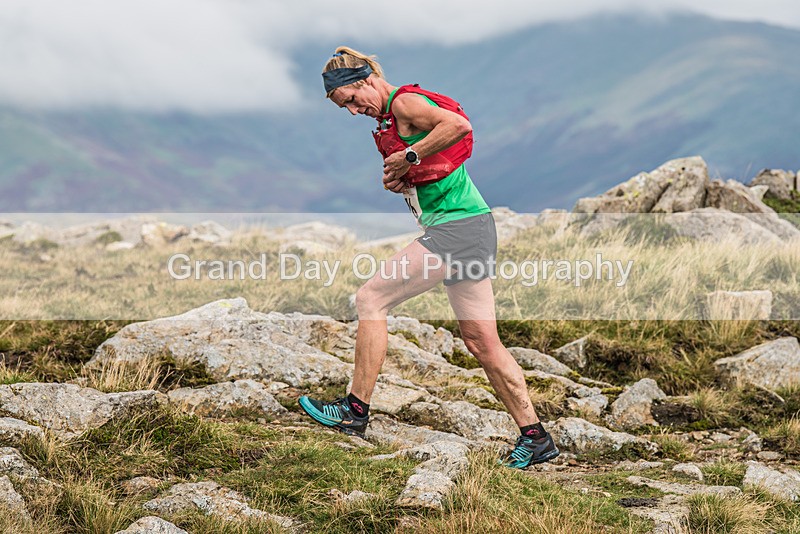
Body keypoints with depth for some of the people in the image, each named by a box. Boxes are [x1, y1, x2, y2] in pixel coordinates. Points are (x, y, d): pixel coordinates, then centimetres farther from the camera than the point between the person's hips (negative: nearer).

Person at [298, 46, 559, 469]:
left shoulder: (404, 102, -10)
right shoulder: (390, 117, 20)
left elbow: (459, 125, -27)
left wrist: (409, 157, -19)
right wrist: (398, 180, 8)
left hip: (454, 228, -10)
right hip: (472, 228, 10)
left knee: (371, 298, -4)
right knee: (482, 342, 10)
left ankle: (355, 411, 1)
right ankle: (535, 437, 11)